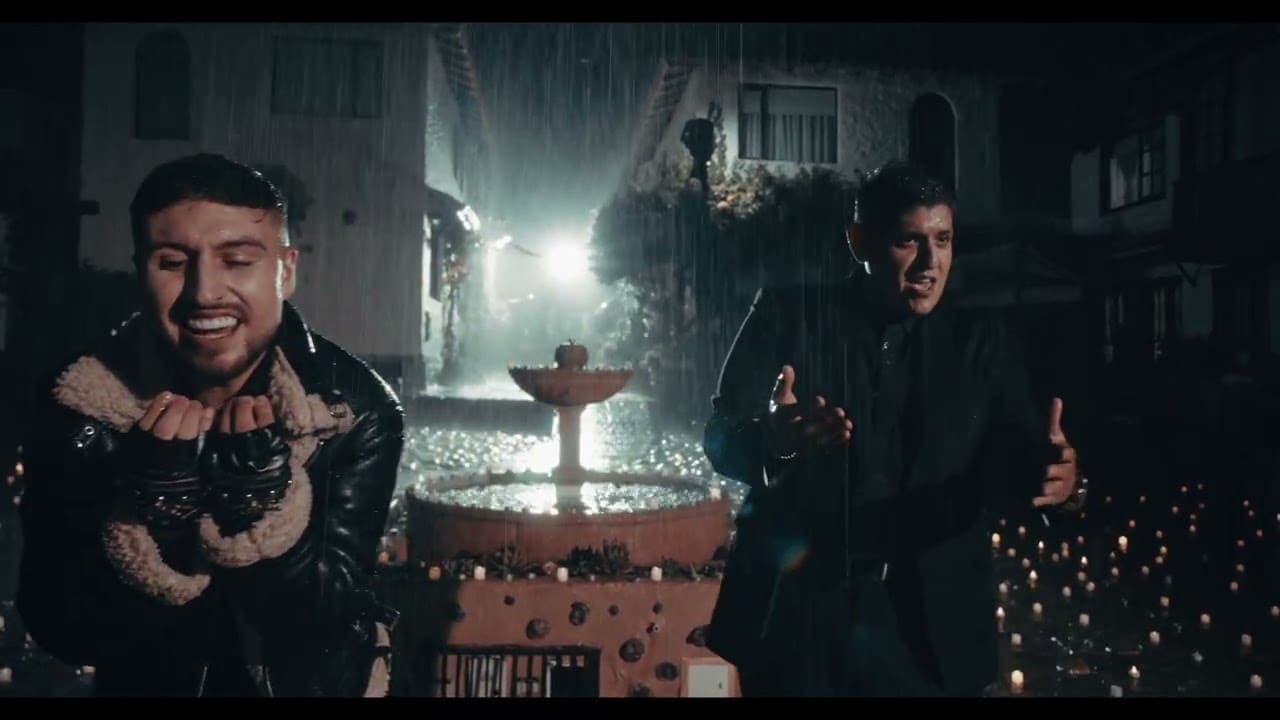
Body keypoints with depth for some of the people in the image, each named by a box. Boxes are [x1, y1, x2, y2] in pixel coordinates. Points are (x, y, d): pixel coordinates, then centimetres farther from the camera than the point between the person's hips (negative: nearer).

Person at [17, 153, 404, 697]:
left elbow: (325, 618, -17)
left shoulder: (357, 410, -16)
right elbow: (61, 631, -14)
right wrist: (155, 506, -28)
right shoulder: (78, 409, -12)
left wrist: (261, 497, -31)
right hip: (148, 682, 1)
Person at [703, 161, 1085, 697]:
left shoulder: (982, 342, 5)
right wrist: (773, 438, -31)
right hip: (795, 616, -1)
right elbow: (721, 438, -8)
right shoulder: (787, 315, -2)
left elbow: (1018, 458, -3)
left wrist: (1056, 476, -26)